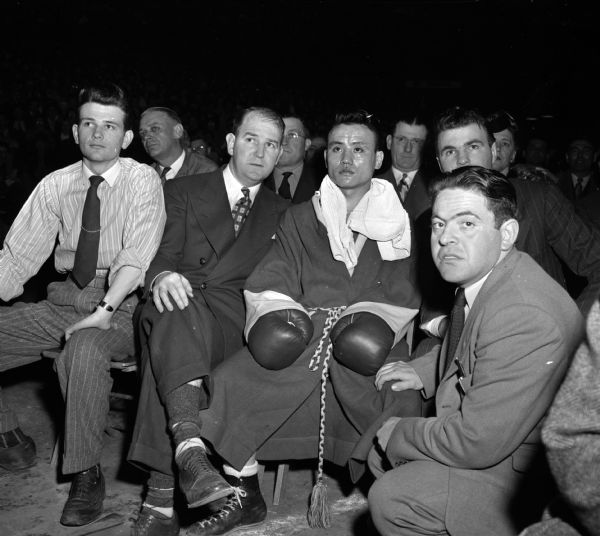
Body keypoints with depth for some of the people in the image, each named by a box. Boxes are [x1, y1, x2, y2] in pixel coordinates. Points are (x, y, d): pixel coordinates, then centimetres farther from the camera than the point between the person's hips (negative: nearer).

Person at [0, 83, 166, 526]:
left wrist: (105, 310, -29)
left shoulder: (142, 180, -5)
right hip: (63, 302, 6)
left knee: (83, 351, -37)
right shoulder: (55, 186, 7)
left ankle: (87, 476, -19)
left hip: (121, 304, -5)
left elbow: (138, 252, -17)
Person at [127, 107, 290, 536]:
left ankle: (162, 494, -42)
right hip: (180, 305, 0)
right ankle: (188, 444, -55)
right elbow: (161, 255, 4)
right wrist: (164, 276, -20)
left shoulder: (280, 212, 25)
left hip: (233, 318, 0)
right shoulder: (183, 191, 18)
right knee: (175, 315, -39)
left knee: (170, 344, -35)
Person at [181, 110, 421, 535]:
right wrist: (278, 318, -10)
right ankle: (246, 497, -5)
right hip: (302, 336, 2)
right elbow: (269, 283, 11)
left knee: (402, 397, -32)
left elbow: (404, 294, 10)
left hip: (369, 342, -1)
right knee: (229, 382, -22)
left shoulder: (399, 224, 18)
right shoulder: (300, 218, 21)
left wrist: (374, 324, -10)